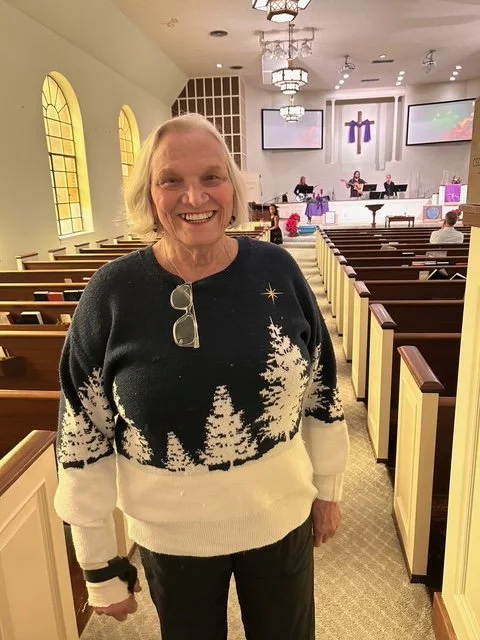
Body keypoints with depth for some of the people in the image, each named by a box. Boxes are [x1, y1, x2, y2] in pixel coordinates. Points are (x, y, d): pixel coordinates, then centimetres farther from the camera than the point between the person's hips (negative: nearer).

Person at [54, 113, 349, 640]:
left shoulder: (277, 270, -12)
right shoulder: (112, 294, -16)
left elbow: (321, 391, -1)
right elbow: (83, 437, -9)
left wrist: (328, 489, 7)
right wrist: (99, 566, -3)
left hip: (282, 517, 2)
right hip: (170, 536, -1)